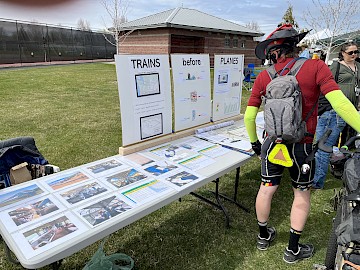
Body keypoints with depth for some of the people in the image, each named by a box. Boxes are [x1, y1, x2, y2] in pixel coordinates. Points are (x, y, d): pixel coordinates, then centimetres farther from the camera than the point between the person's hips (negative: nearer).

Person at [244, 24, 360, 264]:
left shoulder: (264, 77, -3)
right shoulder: (316, 67, -10)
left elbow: (249, 116, -1)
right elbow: (340, 103, -22)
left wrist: (254, 142, 13)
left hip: (272, 143, 2)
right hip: (302, 146, -2)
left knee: (266, 189, 16)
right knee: (302, 194, 16)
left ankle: (264, 236, 37)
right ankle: (293, 249, 28)